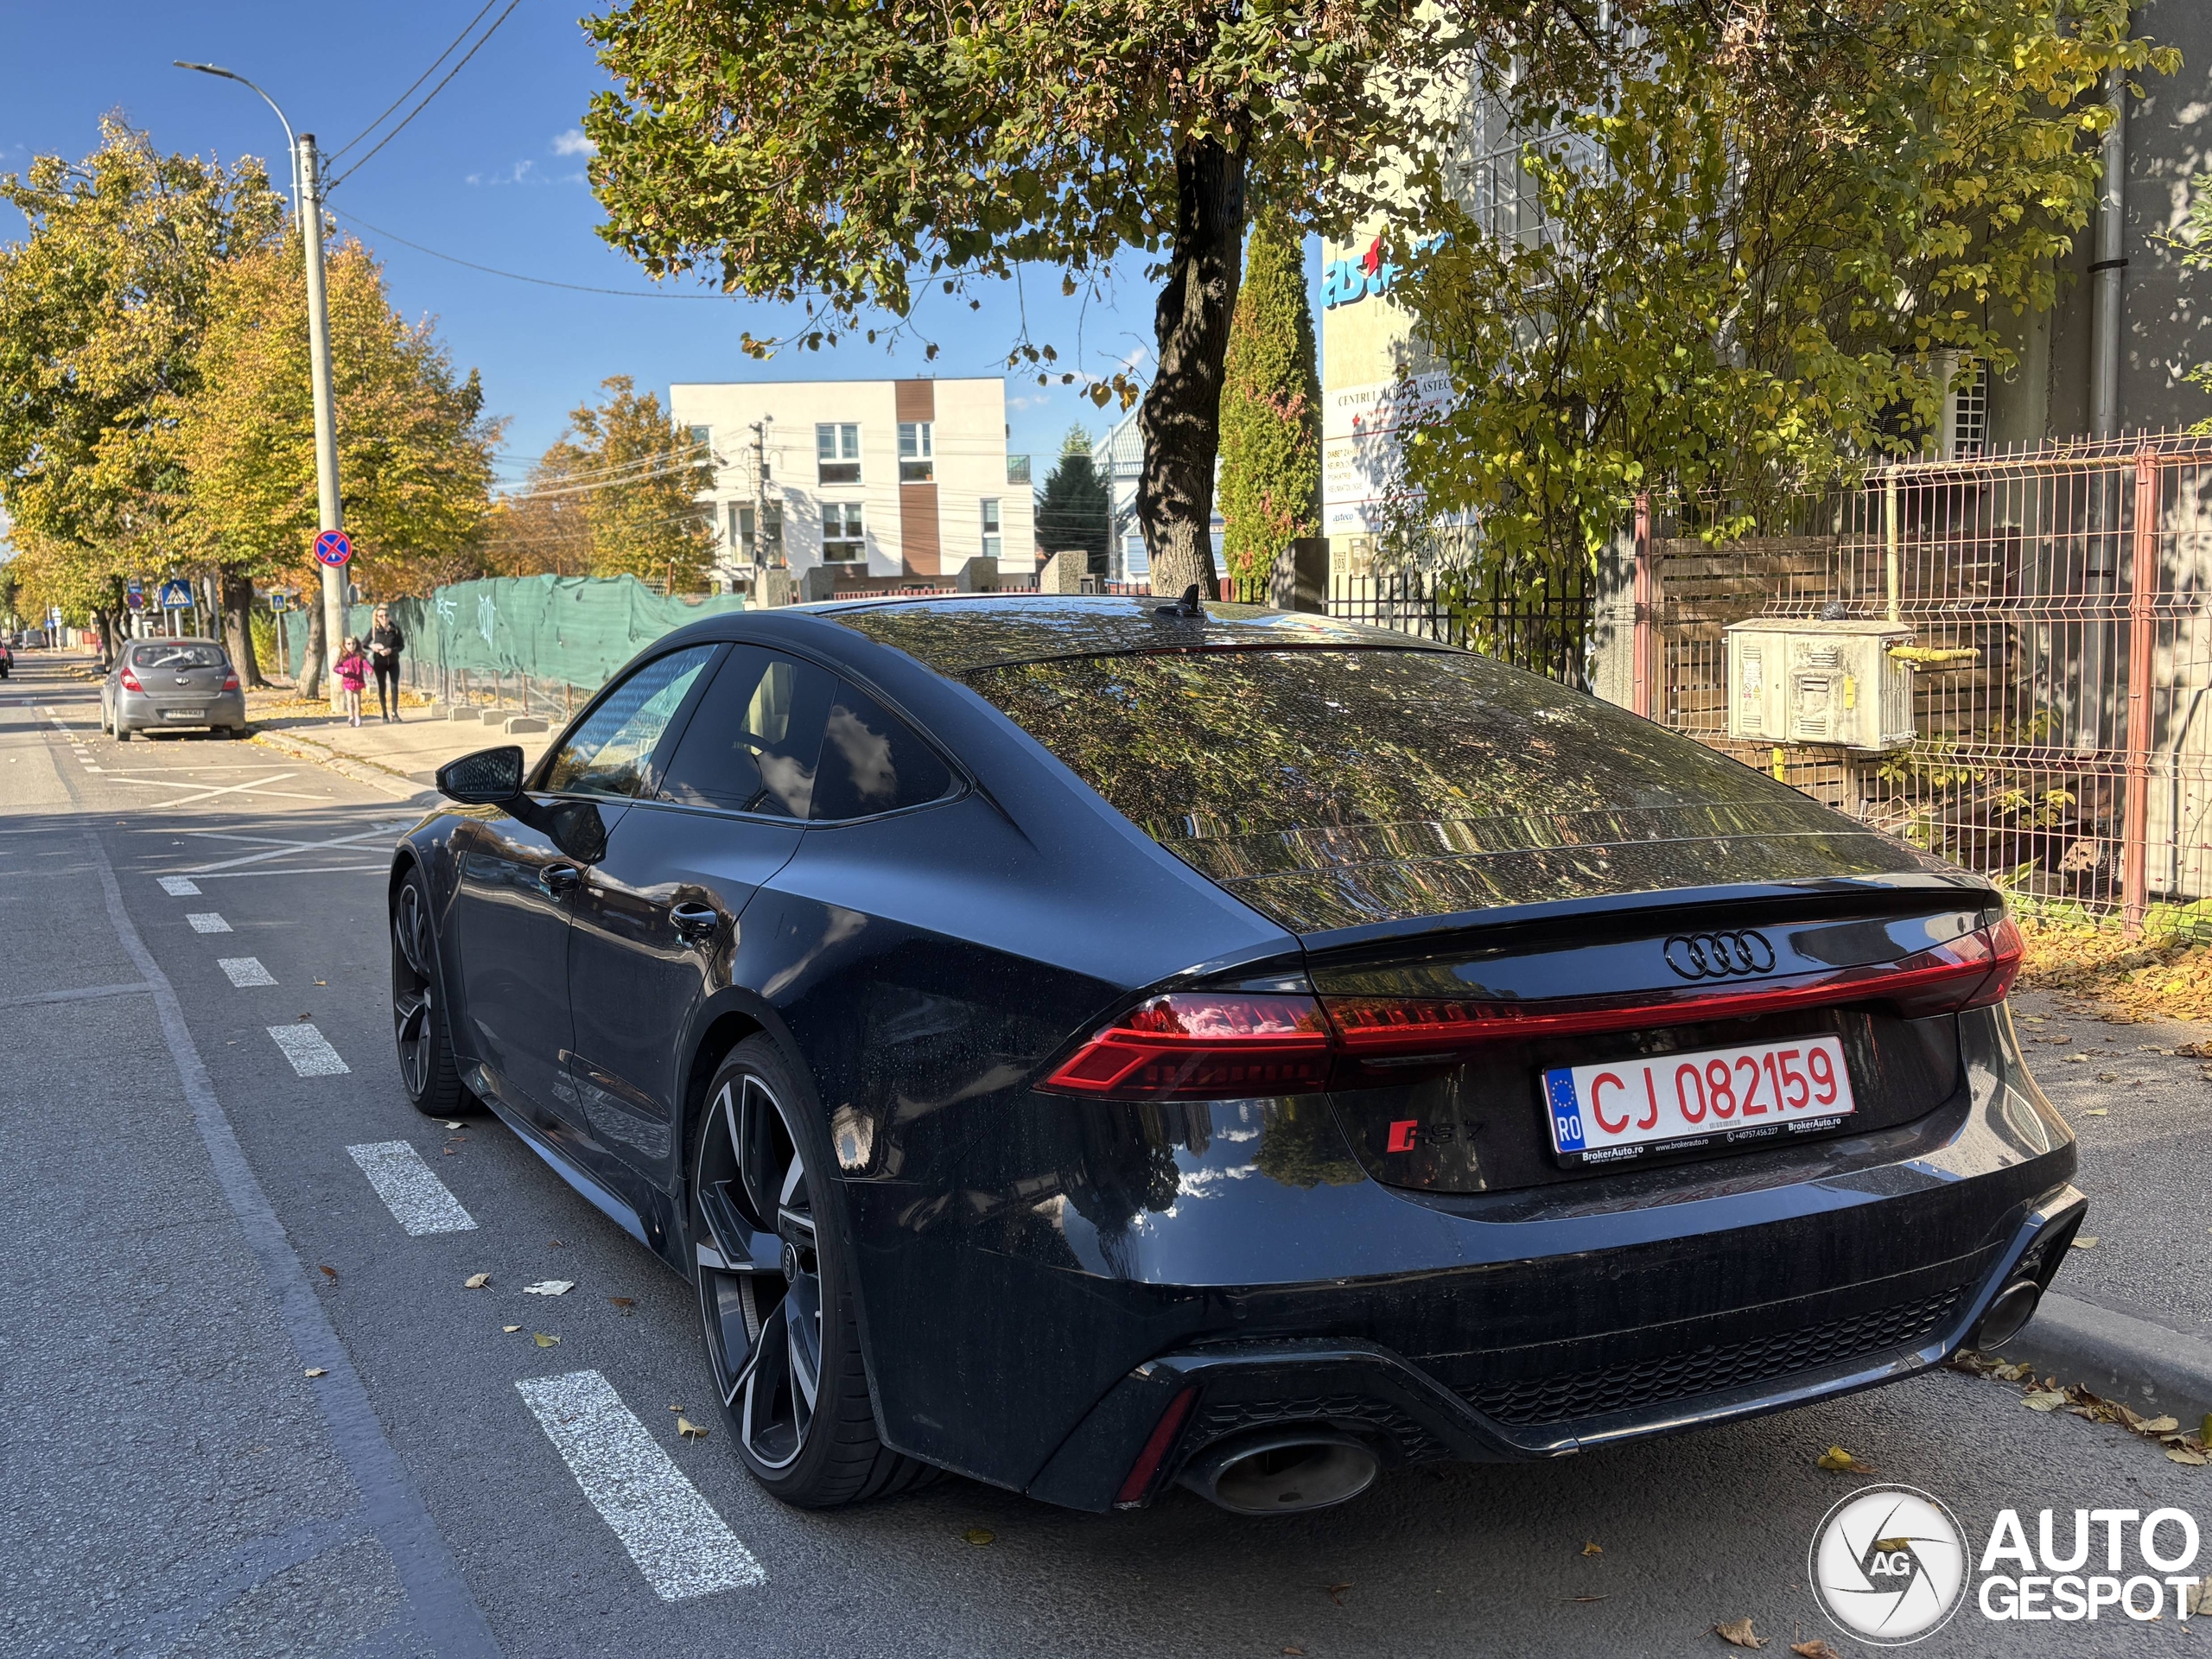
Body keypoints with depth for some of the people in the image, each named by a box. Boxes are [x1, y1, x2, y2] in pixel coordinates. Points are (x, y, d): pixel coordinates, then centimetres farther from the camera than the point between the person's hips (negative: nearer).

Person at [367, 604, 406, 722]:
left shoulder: (395, 629, -2)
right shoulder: (374, 630, -3)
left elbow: (402, 645, -1)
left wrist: (391, 650, -17)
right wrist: (372, 647, -18)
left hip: (393, 662, 0)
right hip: (379, 663, 0)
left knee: (394, 686, -6)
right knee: (382, 687, 5)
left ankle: (394, 713, -2)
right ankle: (385, 714, 10)